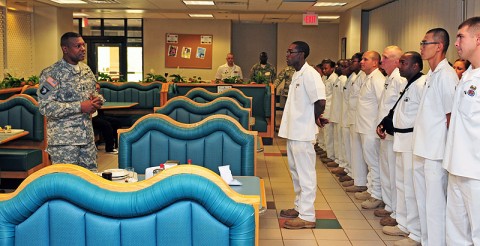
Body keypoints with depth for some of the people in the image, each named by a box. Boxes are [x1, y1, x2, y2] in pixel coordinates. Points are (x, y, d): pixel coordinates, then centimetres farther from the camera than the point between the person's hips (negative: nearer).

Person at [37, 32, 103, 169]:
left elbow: (93, 93, 21)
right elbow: (45, 107, -19)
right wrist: (80, 107, -23)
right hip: (63, 140, -6)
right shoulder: (51, 74, -12)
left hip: (87, 136, 6)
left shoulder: (86, 70, 9)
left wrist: (97, 100, -5)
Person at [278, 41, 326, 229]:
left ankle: (307, 216, 5)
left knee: (305, 174, -2)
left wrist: (315, 119, -8)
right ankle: (300, 207, 32)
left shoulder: (309, 74, -17)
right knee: (296, 171, 19)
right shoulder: (296, 74, 14)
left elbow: (320, 101, -24)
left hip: (302, 133, -10)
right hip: (293, 131, 10)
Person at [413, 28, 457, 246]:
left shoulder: (446, 75, -15)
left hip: (436, 153, -10)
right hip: (422, 150, 10)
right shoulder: (430, 75, 13)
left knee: (435, 205, -2)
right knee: (422, 200, 19)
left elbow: (451, 116, -15)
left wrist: (439, 143, -9)